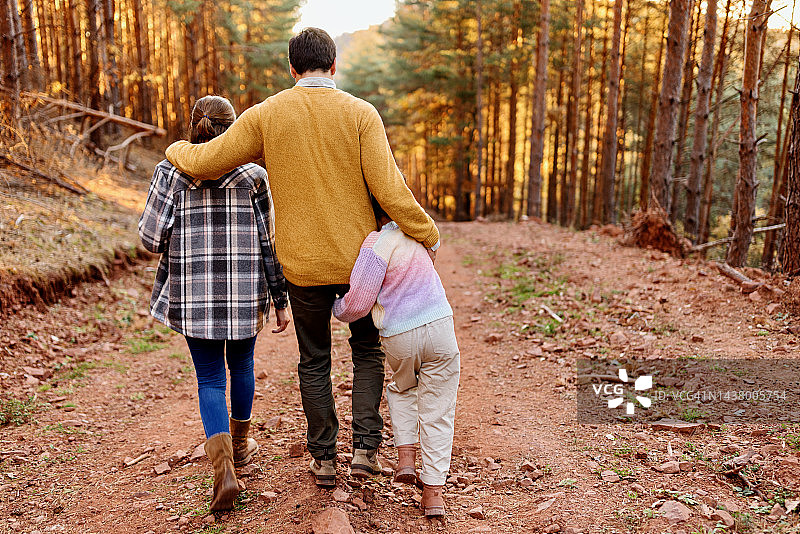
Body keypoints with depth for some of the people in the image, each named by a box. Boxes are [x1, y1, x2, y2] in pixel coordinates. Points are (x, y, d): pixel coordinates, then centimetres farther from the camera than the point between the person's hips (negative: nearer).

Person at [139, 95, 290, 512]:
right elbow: (270, 242, -3)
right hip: (245, 291, 1)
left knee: (209, 377, 9)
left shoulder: (171, 172, -3)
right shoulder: (252, 176, -3)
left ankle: (223, 465, -8)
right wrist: (281, 300, 3)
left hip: (194, 292, 0)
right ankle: (239, 443, 41)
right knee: (241, 363, 23)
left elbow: (151, 238, -7)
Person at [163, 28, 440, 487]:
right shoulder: (360, 113, -7)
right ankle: (366, 447, 14)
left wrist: (177, 150, 20)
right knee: (368, 349, 21)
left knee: (314, 360, 17)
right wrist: (426, 234, -3)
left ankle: (324, 458, 24)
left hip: (303, 264, 1)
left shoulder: (266, 114, -3)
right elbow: (389, 189, -14)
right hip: (359, 260, 0)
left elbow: (207, 162, -2)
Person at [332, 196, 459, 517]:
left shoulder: (377, 243, -11)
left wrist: (337, 309, 10)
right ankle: (433, 491, 11)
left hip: (398, 338, -3)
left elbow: (358, 303, -11)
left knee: (402, 389, 29)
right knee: (436, 409, 10)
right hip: (439, 326, 4)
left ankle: (405, 455, 18)